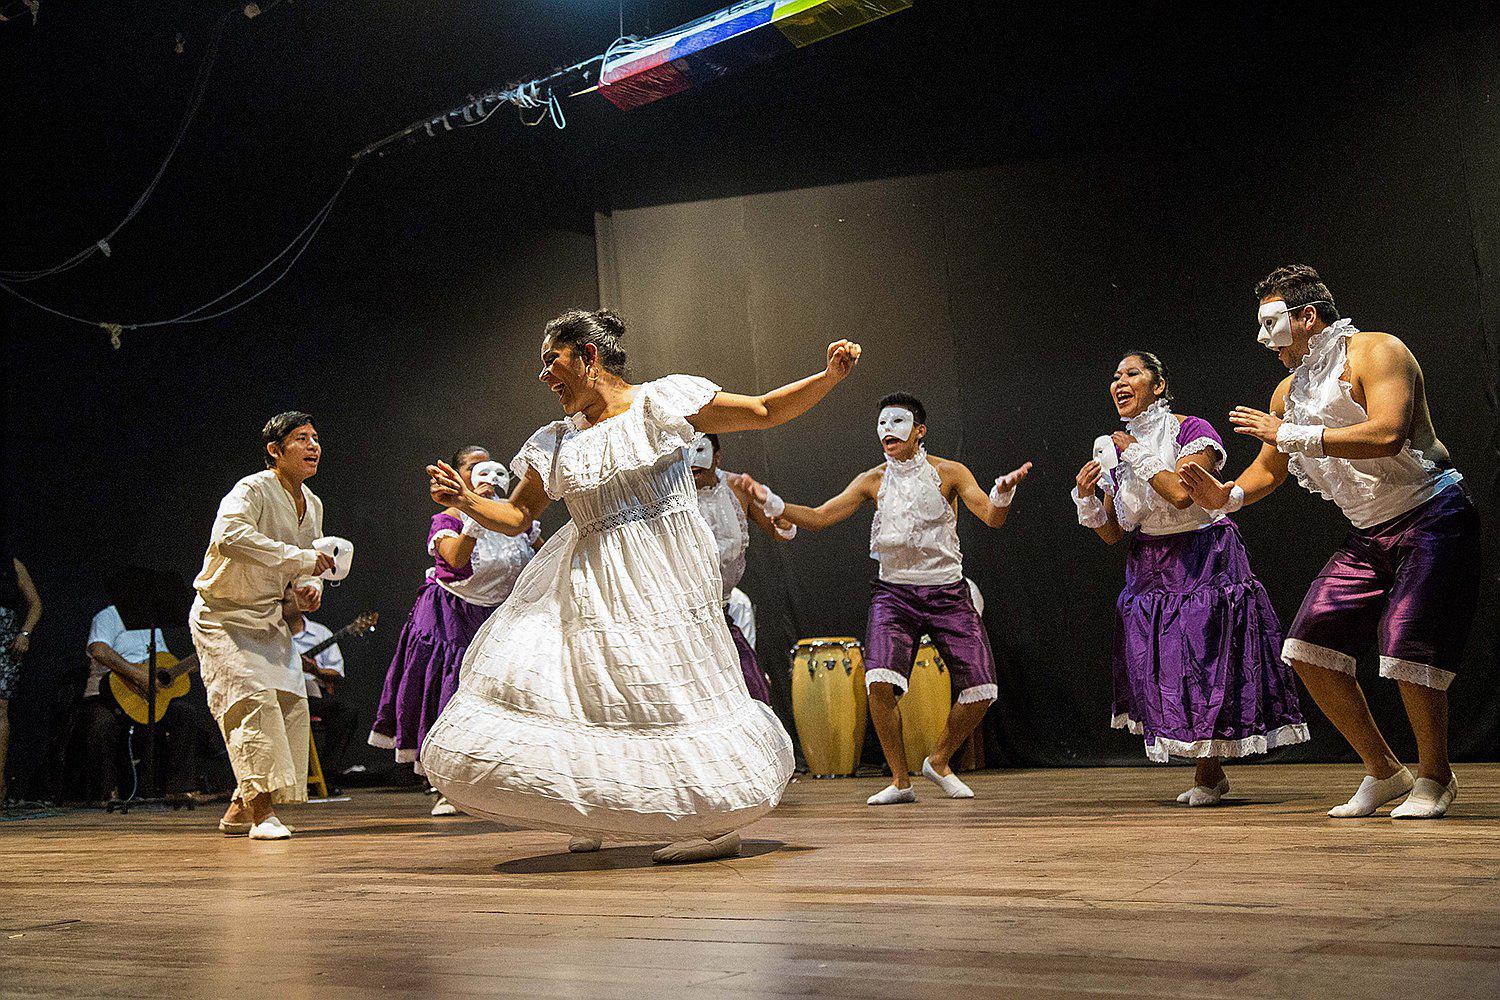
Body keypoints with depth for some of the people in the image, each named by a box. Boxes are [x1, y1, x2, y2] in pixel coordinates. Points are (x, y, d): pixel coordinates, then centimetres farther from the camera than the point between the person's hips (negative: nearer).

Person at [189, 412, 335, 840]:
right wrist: (298, 559, -38)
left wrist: (308, 588, -5)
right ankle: (262, 811, -16)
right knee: (253, 699, -19)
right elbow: (230, 535, -40)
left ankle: (240, 809, 13)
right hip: (222, 616, -8)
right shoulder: (252, 490, -19)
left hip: (268, 620, 8)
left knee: (290, 704, 2)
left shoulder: (312, 504, 7)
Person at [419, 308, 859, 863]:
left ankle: (721, 824, 12)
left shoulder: (662, 401, -1)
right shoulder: (556, 442, 12)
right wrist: (466, 500, -5)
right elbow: (517, 515, 14)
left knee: (670, 692, -5)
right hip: (591, 589, 5)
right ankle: (588, 818, 18)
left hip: (664, 579, -5)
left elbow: (765, 411, 0)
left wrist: (830, 375, -11)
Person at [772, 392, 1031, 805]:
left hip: (947, 592, 0)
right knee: (880, 682, -22)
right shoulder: (873, 481, 2)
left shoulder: (949, 472, -2)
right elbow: (818, 518, 1)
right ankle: (900, 781, -3)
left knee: (981, 689, -7)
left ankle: (939, 761, 20)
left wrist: (1004, 491, -36)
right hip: (894, 594, 0)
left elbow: (992, 517, -13)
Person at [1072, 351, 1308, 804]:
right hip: (1150, 571, 6)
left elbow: (1181, 493, -27)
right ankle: (1210, 772, 19)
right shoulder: (1116, 450, 5)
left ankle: (1207, 774, 12)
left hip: (1202, 560, -5)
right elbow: (1112, 533, 7)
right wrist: (1086, 499, -11)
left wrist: (1140, 455, -18)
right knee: (1159, 667, 3)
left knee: (1205, 661, -5)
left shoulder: (1192, 431, -11)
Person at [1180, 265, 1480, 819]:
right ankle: (1382, 772, 13)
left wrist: (1293, 435, -25)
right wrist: (1227, 495, -2)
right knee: (1309, 649, -3)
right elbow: (1269, 470, 19)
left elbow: (1387, 434, -28)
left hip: (1432, 518, -7)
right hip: (1369, 535, 8)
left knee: (1407, 652, -17)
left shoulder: (1375, 351, -12)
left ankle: (1435, 777, 9)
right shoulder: (1289, 391, 11)